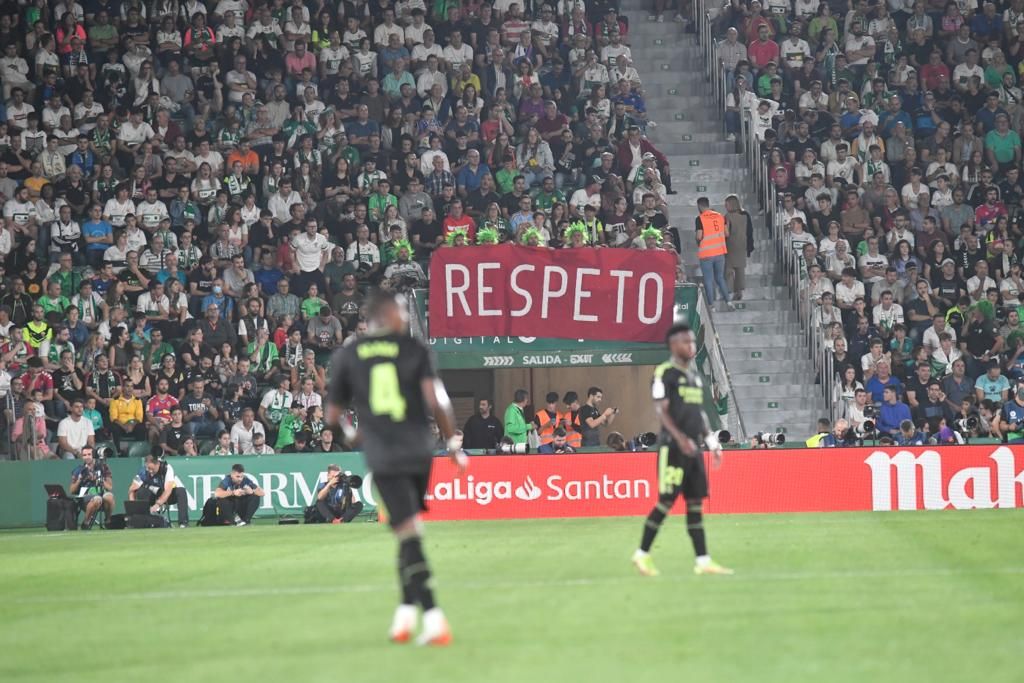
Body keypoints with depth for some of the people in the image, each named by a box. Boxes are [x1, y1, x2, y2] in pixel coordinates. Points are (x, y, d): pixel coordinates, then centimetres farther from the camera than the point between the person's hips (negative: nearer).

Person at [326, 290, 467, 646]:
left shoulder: (346, 356, 7)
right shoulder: (414, 349, 3)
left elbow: (333, 415, 11)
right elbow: (436, 400, -9)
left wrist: (351, 433, 32)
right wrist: (453, 443, 0)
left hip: (382, 456, -1)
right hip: (419, 452, 1)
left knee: (408, 535, -9)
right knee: (408, 534, 20)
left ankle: (433, 618, -21)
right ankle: (405, 613, 19)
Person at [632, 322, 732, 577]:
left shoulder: (694, 375, 17)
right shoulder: (665, 373, -7)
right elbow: (661, 410, -14)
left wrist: (712, 442, 16)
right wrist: (680, 438, -25)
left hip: (694, 448, 8)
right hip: (672, 447, -8)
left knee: (695, 503, 4)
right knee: (666, 502, -7)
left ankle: (703, 561, 3)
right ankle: (642, 554, 4)